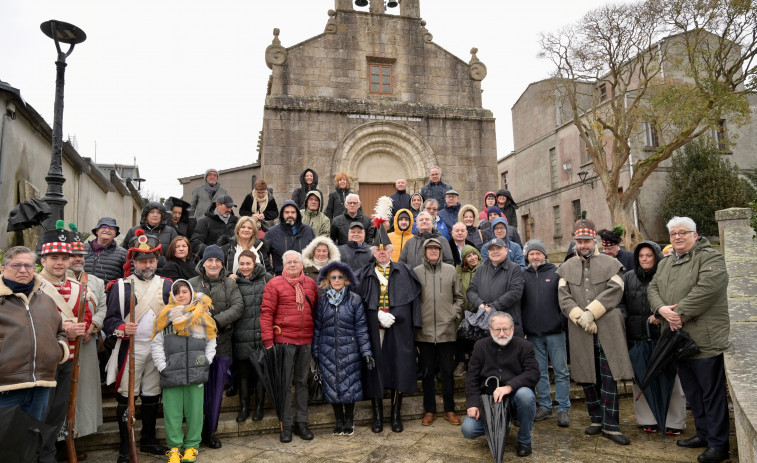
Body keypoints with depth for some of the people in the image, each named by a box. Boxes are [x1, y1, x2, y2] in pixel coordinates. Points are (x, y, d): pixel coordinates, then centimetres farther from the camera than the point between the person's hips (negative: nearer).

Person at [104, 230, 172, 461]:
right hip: (130, 348, -3)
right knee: (126, 396, 2)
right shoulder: (120, 286, 0)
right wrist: (122, 329, -24)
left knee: (152, 395, 14)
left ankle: (148, 439, 30)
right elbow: (110, 320, -5)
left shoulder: (167, 285, 7)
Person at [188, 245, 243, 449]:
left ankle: (210, 431, 23)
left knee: (216, 389, 8)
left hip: (222, 344, 1)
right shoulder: (192, 284, 5)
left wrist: (216, 321, -18)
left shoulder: (230, 284, 6)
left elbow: (238, 307, -6)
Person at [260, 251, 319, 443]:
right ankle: (285, 426, 13)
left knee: (302, 382, 12)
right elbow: (266, 313, -7)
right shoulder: (274, 284, -3)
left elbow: (316, 309, 17)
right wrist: (268, 341, -11)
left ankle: (301, 423, 23)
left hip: (306, 341, 4)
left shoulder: (311, 284, 10)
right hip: (284, 340, -4)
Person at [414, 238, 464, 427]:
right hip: (424, 331, 0)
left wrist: (455, 315, -2)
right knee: (428, 372, 10)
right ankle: (429, 410, 22)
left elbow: (459, 297, 10)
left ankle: (449, 410, 22)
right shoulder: (416, 272, 2)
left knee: (447, 371, 9)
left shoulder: (450, 271, 6)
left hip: (447, 330, 1)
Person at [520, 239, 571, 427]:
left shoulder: (556, 272, 1)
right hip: (533, 332, 3)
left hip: (555, 330, -3)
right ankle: (545, 406, 22)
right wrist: (521, 327, 3)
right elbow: (518, 302, 9)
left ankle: (563, 409, 12)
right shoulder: (523, 275, 8)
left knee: (561, 371, 3)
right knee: (540, 371, 11)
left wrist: (564, 321, -8)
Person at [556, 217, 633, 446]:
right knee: (587, 377, 10)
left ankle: (611, 426, 8)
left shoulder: (611, 264, 5)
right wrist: (580, 318, -11)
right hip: (580, 332, 2)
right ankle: (597, 420, 25)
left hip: (607, 329, -2)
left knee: (608, 378, -1)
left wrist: (590, 312, -14)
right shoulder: (566, 268, 11)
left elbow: (614, 292, -7)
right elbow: (564, 298, 2)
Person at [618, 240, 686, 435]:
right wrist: (623, 318, -3)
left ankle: (674, 422, 15)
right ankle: (647, 420, 21)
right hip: (637, 337, 3)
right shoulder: (628, 278, 11)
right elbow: (621, 302, 13)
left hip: (663, 336, -3)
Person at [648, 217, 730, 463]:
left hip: (705, 339, -8)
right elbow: (653, 288, 11)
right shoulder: (665, 263, 17)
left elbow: (707, 287, -22)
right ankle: (703, 434, 31)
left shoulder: (710, 257, -7)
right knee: (692, 391, 17)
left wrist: (681, 313, -20)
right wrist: (661, 308, -10)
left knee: (712, 392, 0)